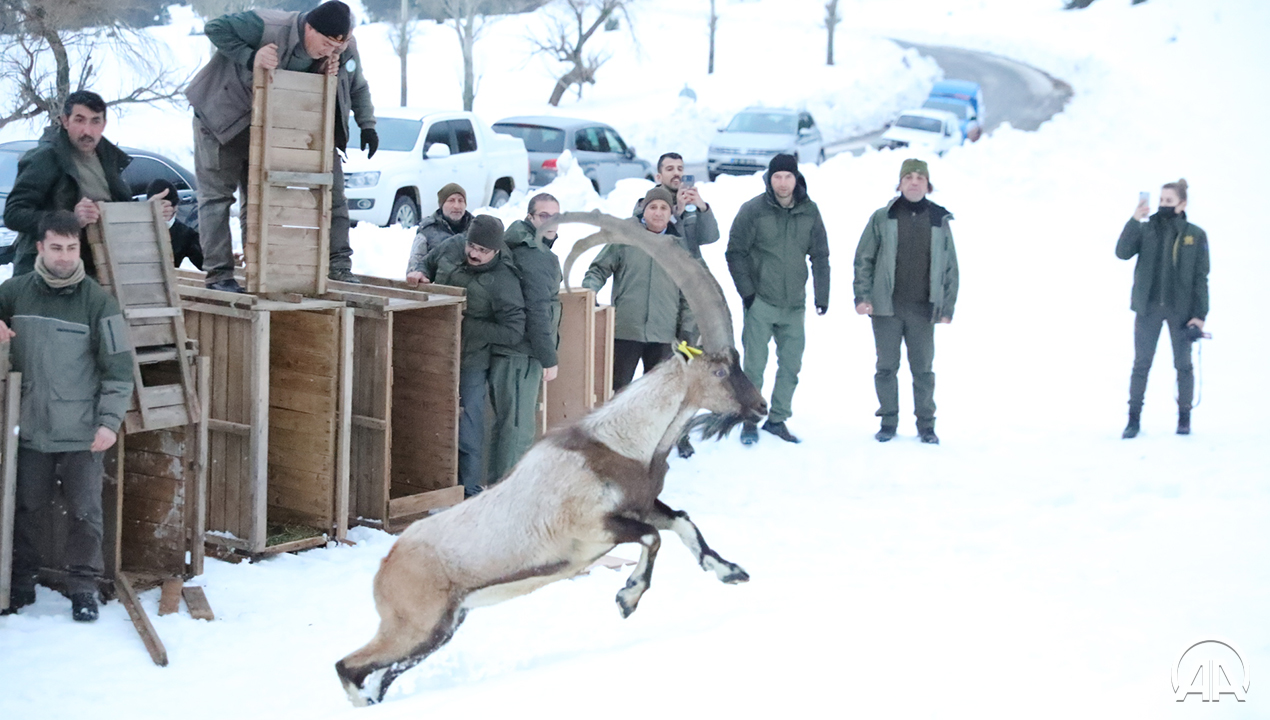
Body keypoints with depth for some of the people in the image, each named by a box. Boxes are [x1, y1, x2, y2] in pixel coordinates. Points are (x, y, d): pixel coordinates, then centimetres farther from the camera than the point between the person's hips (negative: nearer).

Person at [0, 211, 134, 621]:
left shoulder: (97, 301, -6)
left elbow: (119, 369, -5)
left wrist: (110, 422, -11)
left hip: (82, 433, -2)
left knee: (84, 511, 3)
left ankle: (84, 585, 16)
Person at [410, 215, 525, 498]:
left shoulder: (503, 281, -18)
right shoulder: (452, 247, -2)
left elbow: (513, 333, -19)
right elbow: (428, 263, 20)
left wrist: (467, 324, -20)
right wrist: (421, 277, -4)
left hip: (470, 362, -6)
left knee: (467, 429, -3)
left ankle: (469, 491, 10)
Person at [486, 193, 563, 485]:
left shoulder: (512, 248, 15)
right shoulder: (538, 257, -16)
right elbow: (537, 312, -20)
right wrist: (549, 359, -15)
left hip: (503, 350, 10)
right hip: (521, 354, -10)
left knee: (506, 423, 18)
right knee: (519, 427, -6)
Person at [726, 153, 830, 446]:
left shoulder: (809, 211, 4)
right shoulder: (753, 210, -6)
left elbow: (820, 256, 11)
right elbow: (735, 253, -2)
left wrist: (822, 295, 7)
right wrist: (747, 292, -8)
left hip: (795, 304, 3)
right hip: (760, 302, -3)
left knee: (791, 366, 8)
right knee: (754, 365, -3)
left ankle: (777, 419, 20)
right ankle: (749, 421, 9)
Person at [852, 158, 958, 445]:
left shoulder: (939, 220, 6)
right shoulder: (882, 218, 2)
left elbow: (950, 267, 9)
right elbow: (863, 259, 5)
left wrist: (947, 307, 4)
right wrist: (862, 296, -4)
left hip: (923, 310, 0)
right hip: (887, 308, 0)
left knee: (923, 369, 5)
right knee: (886, 367, 5)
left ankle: (926, 425, 16)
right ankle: (888, 422, 16)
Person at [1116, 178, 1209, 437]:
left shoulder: (1195, 235, 0)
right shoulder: (1146, 230, 2)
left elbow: (1201, 277, 0)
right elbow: (1122, 252, -12)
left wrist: (1200, 314, -5)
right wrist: (1134, 220, -21)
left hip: (1181, 309, -1)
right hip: (1148, 308, 1)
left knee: (1183, 365, 7)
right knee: (1141, 364, 2)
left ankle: (1184, 417, 19)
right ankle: (1134, 418, 9)